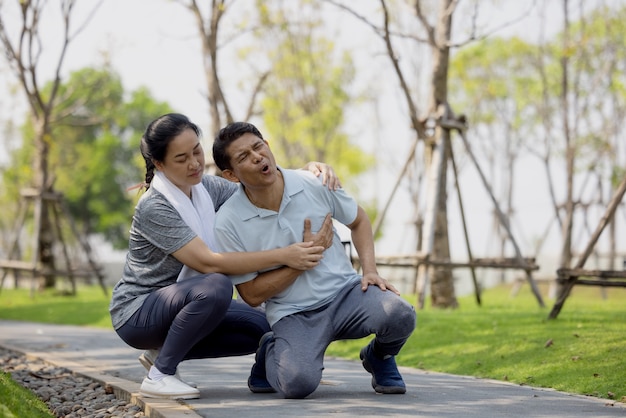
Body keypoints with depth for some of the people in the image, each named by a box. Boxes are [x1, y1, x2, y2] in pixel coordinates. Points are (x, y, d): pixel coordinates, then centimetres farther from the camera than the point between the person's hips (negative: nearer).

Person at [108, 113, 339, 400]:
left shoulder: (207, 187, -2)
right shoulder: (154, 208, -24)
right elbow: (208, 263, -32)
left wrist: (310, 170, -20)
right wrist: (283, 255, -37)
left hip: (180, 301, 8)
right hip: (137, 312, -8)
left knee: (260, 329, -4)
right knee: (215, 287, -33)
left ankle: (163, 352, 8)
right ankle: (160, 374, -17)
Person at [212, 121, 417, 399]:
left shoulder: (315, 184, -4)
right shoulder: (228, 224, -11)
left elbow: (358, 221, 16)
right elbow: (252, 295, -8)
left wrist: (370, 270, 0)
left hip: (345, 292, 3)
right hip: (293, 314, -2)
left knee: (400, 315, -29)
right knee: (297, 383, -31)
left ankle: (379, 357, 9)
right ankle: (271, 352, 7)